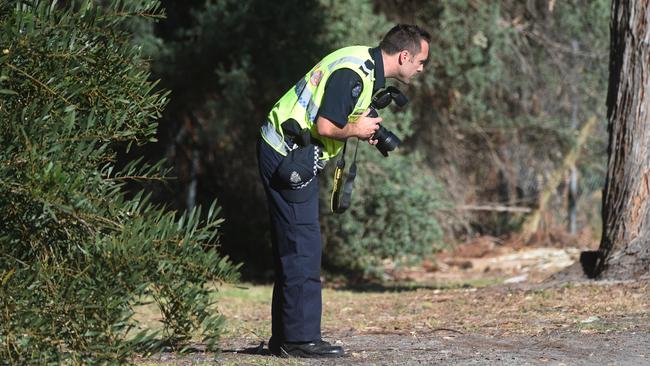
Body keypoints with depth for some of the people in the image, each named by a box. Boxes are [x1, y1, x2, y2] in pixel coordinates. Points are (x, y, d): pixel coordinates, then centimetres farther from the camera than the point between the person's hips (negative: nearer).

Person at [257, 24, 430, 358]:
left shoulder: (366, 65, 11)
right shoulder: (352, 73, -21)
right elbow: (325, 126, -27)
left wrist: (363, 127, 4)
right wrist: (357, 130, -9)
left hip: (294, 158, 10)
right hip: (287, 158, -10)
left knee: (292, 248, 12)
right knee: (303, 247, -9)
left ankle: (284, 337, 17)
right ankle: (301, 339, -7)